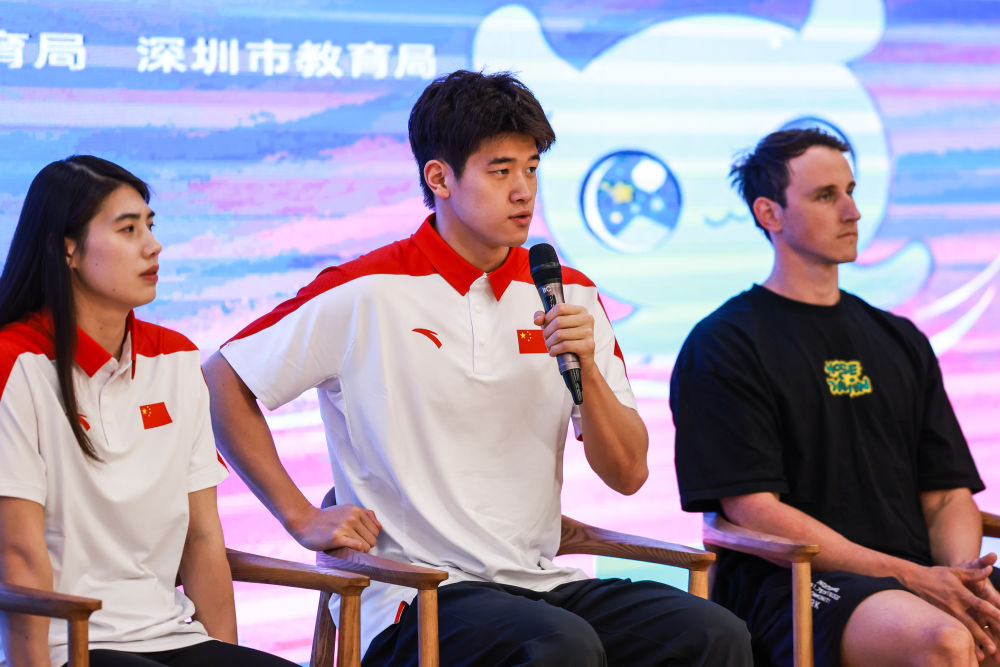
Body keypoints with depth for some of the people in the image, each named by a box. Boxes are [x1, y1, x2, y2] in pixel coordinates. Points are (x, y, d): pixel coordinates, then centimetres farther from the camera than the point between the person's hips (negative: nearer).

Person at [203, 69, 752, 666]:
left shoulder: (567, 296, 11)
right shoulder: (368, 293, -4)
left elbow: (628, 474, 9)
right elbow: (221, 382, 1)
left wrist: (588, 369, -8)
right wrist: (302, 517, -2)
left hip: (541, 581, 5)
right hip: (416, 593, -5)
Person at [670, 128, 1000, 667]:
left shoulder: (899, 341, 22)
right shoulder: (722, 344, 2)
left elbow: (947, 492, 18)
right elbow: (755, 511, -7)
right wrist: (911, 579, -14)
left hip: (919, 574, 5)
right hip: (787, 582, -5)